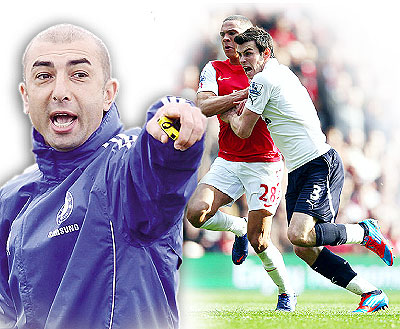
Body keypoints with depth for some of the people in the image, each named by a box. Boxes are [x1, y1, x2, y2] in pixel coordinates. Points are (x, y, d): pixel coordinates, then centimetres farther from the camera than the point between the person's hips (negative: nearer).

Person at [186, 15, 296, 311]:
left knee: (258, 242, -6)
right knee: (196, 212, -18)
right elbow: (203, 106, -9)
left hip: (264, 162, -3)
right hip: (227, 161, 3)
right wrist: (242, 94, -22)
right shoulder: (215, 70, 7)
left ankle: (286, 292, 18)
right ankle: (239, 228, 13)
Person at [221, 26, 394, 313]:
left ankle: (364, 232, -5)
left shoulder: (263, 79, -9)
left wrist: (231, 116, 19)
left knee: (299, 234, -28)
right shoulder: (282, 72, 20)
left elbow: (244, 131, -2)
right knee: (305, 250, 0)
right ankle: (372, 294, 2)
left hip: (320, 164, -10)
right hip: (298, 171, 10)